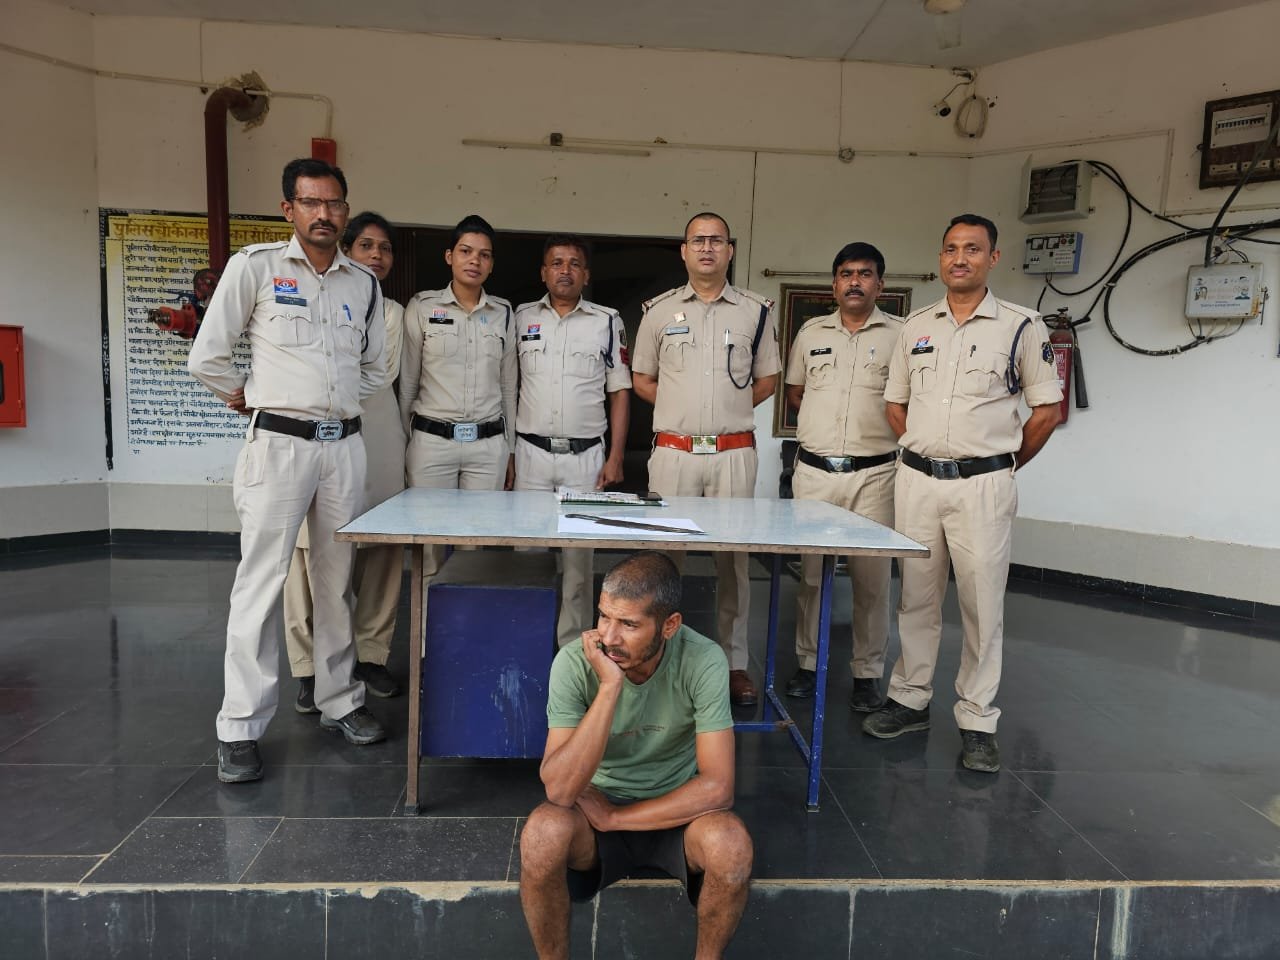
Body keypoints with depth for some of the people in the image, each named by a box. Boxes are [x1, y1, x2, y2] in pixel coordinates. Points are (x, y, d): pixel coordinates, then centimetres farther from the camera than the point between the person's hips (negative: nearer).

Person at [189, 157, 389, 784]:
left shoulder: (364, 284, 12)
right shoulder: (255, 267, 0)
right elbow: (206, 357, -1)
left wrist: (333, 401, 13)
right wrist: (255, 399, 7)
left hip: (344, 444, 4)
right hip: (278, 444, -4)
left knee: (338, 583, 11)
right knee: (261, 584, -5)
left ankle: (340, 702, 23)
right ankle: (240, 729, 4)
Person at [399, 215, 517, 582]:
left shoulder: (503, 313, 8)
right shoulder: (422, 307, 1)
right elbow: (407, 382, 5)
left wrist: (511, 449, 12)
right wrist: (404, 444, 5)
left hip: (488, 444, 2)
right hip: (432, 441, -2)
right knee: (429, 544, 2)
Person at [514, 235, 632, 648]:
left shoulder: (607, 322, 4)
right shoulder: (522, 317, 8)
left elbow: (619, 393, 5)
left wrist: (616, 457, -2)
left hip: (585, 457, -1)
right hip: (531, 452, 1)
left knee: (578, 555, 3)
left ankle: (572, 646, 14)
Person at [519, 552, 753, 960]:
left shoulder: (703, 661, -22)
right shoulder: (574, 662, -22)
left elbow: (717, 787, -23)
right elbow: (560, 791, -29)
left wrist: (613, 817, -21)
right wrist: (609, 687, -37)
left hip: (677, 811, 0)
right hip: (597, 806, 0)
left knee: (731, 844, -31)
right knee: (542, 833, -31)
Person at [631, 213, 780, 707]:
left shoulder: (756, 311, 9)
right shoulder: (660, 309, 8)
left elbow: (767, 379, 15)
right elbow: (642, 379, 13)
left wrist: (729, 408, 4)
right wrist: (684, 407, 4)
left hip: (734, 452, 0)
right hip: (674, 450, 0)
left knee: (733, 559, 4)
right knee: (665, 555, 3)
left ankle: (735, 661, 15)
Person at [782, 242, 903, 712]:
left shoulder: (901, 334, 2)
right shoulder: (811, 332, 11)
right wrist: (833, 419, 8)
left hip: (874, 474, -2)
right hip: (814, 470, 3)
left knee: (872, 576, 1)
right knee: (809, 571, 8)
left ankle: (867, 673, 14)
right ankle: (807, 663, 21)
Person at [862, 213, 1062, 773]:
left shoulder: (1021, 326, 0)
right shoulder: (916, 327, 10)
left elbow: (1047, 409, 2)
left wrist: (1002, 465, 4)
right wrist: (924, 452, 10)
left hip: (983, 485, -3)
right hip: (917, 479, 4)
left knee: (983, 605, 1)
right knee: (916, 598, 11)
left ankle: (977, 722, 12)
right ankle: (910, 700, 24)